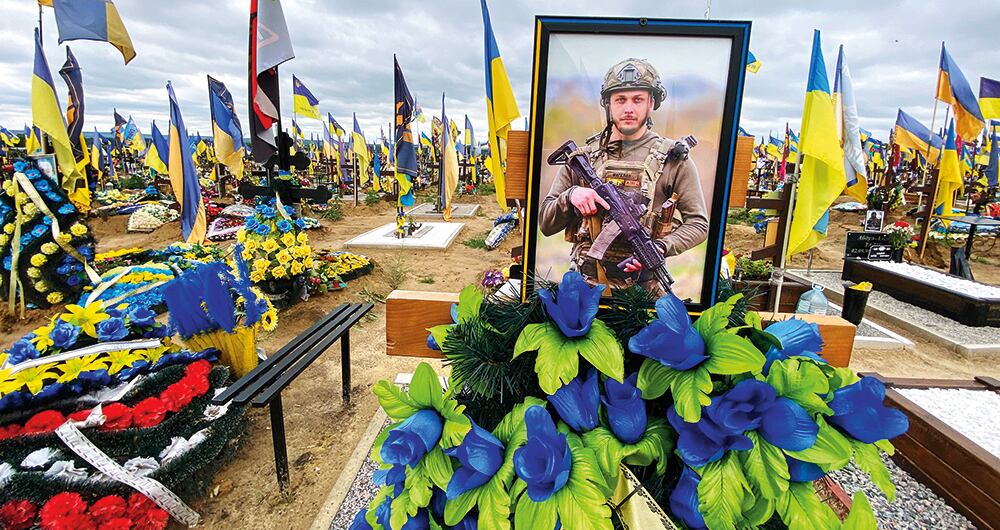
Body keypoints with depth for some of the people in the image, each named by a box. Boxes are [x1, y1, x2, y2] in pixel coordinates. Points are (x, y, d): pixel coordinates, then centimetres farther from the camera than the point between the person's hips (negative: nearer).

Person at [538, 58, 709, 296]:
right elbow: (546, 224, 7)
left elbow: (698, 224, 5)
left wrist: (660, 247, -13)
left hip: (641, 284, 0)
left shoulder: (673, 158, 4)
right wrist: (570, 196, -12)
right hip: (583, 282, 1)